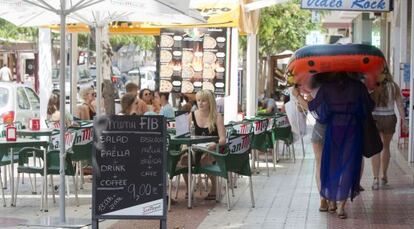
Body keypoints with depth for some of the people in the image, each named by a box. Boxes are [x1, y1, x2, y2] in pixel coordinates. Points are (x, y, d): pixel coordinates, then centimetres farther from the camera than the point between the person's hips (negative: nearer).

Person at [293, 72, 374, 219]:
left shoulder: (326, 87, -3)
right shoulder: (358, 86, -3)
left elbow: (311, 106, -2)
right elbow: (369, 106, 3)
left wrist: (297, 95, 13)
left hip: (333, 129, 1)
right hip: (352, 129, -1)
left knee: (331, 164, 15)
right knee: (348, 166, 2)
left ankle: (332, 201, 25)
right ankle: (341, 206, -3)